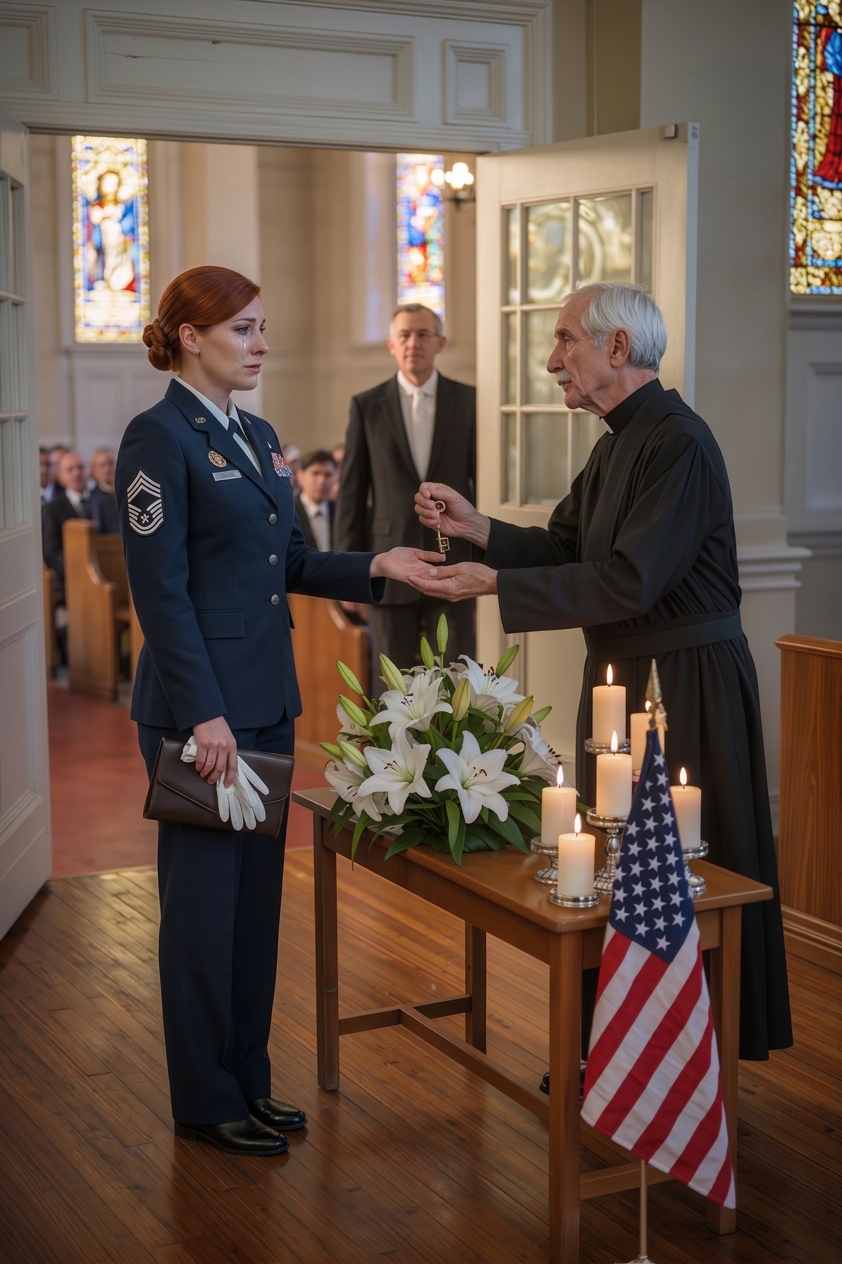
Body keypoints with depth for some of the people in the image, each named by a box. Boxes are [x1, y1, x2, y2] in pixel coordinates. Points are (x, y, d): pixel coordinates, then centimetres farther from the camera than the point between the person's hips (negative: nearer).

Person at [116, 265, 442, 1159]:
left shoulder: (257, 438, 14)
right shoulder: (159, 438, -12)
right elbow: (160, 589, -16)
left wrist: (374, 568, 2)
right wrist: (204, 714, -20)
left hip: (267, 699, 8)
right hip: (200, 703, -8)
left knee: (257, 892, 14)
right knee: (204, 896, 2)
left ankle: (246, 1078, 27)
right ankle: (206, 1101, 15)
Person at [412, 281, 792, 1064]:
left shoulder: (678, 442, -19)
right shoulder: (621, 437, 11)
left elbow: (628, 581, -24)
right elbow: (565, 545, 13)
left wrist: (495, 583, -21)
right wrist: (476, 527, -1)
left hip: (685, 684, -9)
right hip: (621, 675, 9)